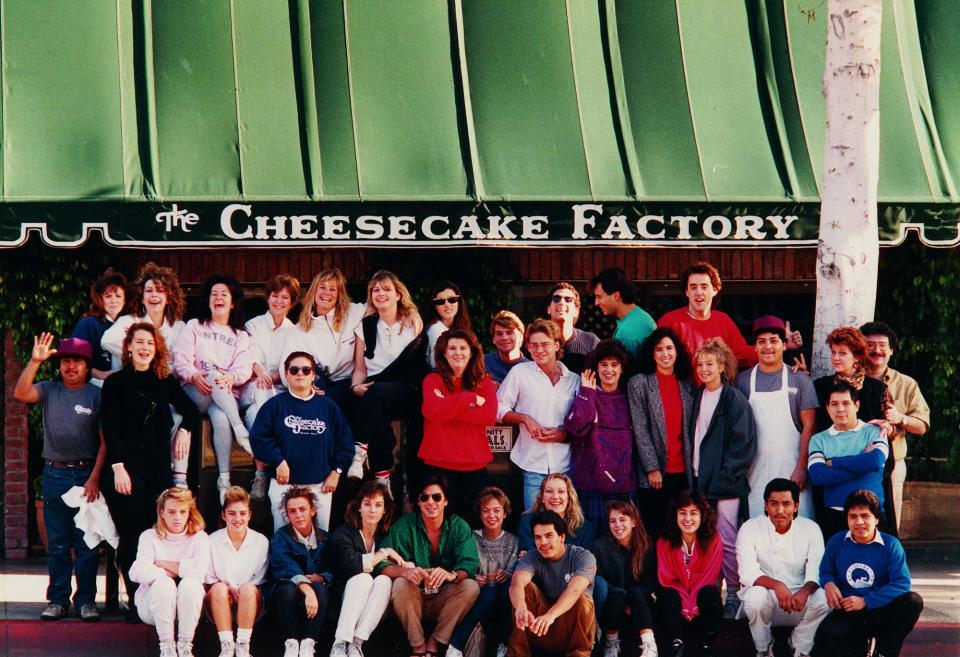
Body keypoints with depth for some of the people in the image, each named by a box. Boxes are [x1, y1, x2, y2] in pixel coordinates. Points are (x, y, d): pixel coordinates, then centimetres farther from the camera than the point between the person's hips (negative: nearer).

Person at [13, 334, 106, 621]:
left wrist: (94, 479, -11)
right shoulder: (49, 391, 8)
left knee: (87, 543, 0)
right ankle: (57, 600, 9)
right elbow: (20, 394, -10)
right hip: (55, 476, 2)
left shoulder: (97, 395, 0)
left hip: (87, 476, -2)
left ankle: (86, 600, 5)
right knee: (57, 543, 5)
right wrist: (35, 362, -18)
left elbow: (105, 442, -3)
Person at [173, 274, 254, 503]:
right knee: (214, 374, -37)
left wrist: (231, 377, -19)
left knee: (220, 419, -36)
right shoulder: (194, 327, 20)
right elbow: (181, 359, 5)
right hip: (194, 392, -1)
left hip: (226, 395, 1)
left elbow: (244, 368, 5)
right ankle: (241, 431, -43)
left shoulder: (241, 336, 22)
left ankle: (224, 479, -38)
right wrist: (195, 376, -17)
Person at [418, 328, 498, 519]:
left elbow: (489, 416, -8)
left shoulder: (484, 382, 10)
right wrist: (471, 399, -11)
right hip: (439, 465, -2)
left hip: (474, 466, 2)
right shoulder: (433, 380, 5)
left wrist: (448, 408, -11)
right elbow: (432, 411, -15)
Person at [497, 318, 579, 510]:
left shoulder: (574, 380, 11)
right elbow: (499, 409, 7)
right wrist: (525, 419, -9)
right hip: (534, 464, -2)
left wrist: (564, 434, -4)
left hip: (565, 465, 2)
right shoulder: (520, 372, 6)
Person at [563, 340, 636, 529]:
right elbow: (576, 426, -16)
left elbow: (637, 439, 20)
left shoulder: (627, 399, 13)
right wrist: (586, 392, -13)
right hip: (594, 478, -3)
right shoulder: (587, 396, 2)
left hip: (624, 481, 3)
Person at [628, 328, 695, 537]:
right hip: (654, 473, -3)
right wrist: (652, 468, -11)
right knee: (655, 531, 0)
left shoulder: (686, 386, 12)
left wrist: (692, 466, 5)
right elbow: (640, 430, -5)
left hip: (683, 472, 3)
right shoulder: (639, 383, 0)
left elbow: (689, 430, 13)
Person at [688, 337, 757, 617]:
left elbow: (742, 446, -10)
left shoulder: (735, 400, -6)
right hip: (700, 479, 6)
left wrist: (723, 476, -14)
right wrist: (693, 472, 7)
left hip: (724, 481, -6)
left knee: (726, 540, -6)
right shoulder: (698, 397, 14)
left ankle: (734, 594, 1)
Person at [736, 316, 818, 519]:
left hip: (790, 471, -1)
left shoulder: (799, 380, 4)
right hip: (755, 473, 1)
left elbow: (808, 426, 1)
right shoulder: (743, 380, 8)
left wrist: (801, 468, -7)